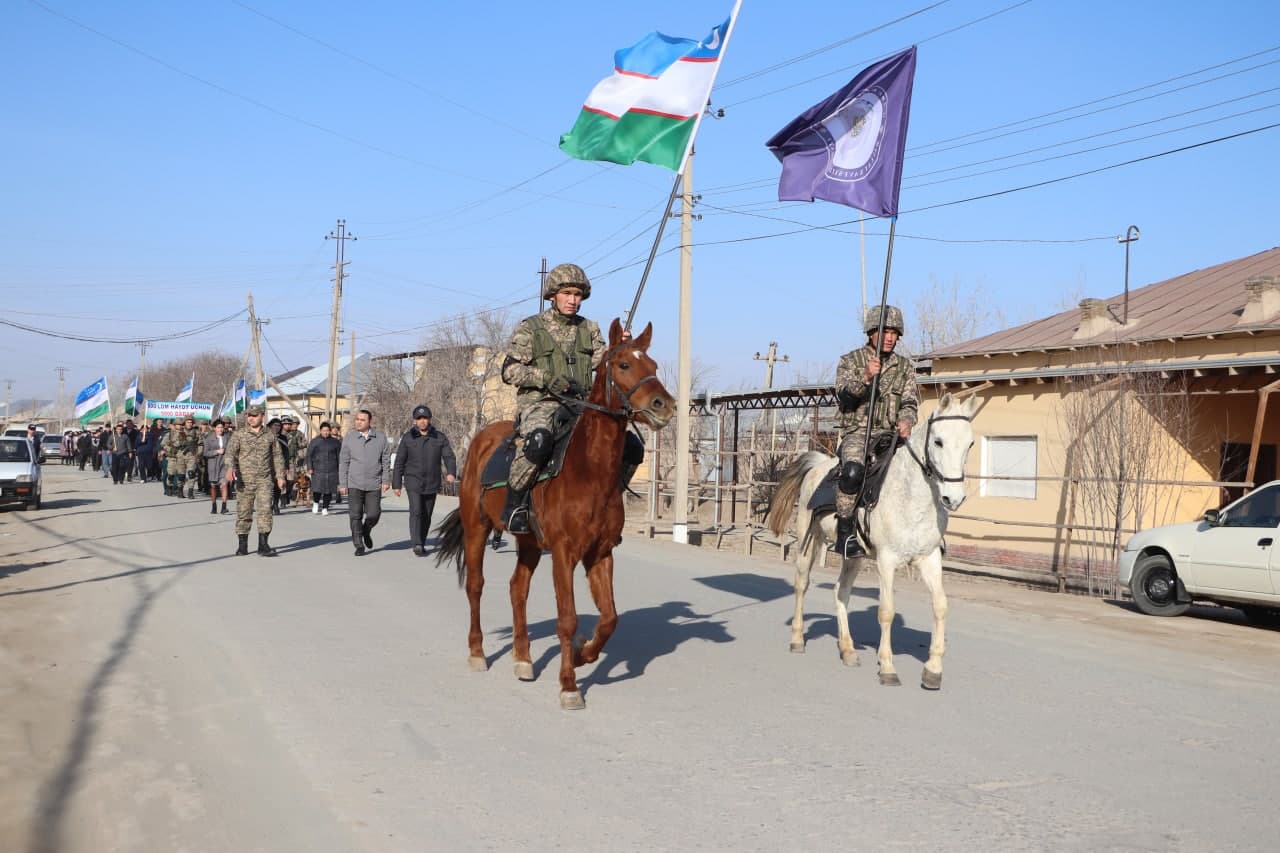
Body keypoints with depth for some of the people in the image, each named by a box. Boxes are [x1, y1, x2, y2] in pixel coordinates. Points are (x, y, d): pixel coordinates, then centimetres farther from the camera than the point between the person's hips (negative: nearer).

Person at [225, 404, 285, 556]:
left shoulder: (270, 435, 9)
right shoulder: (239, 434, 3)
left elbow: (277, 457, 13)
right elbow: (230, 452, -9)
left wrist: (280, 476, 5)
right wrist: (230, 468, -28)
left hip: (265, 480, 1)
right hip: (245, 480, 0)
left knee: (265, 509, -9)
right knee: (243, 511, 3)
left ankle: (263, 545, -7)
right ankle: (242, 545, 13)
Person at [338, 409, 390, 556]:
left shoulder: (380, 438, 4)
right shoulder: (349, 438, 3)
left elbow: (385, 461, 7)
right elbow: (343, 462, 4)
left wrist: (386, 480, -1)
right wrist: (342, 484, -1)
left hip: (374, 484, 0)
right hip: (354, 484, 0)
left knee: (373, 515, -3)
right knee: (356, 516, -3)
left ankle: (366, 532, 29)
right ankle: (359, 546, 6)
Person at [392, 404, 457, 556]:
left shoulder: (440, 438, 2)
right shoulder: (407, 438, -1)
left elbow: (449, 457, -6)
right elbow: (399, 462, 2)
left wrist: (451, 473, -26)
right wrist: (396, 484, 0)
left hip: (432, 484, 2)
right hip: (413, 482, -2)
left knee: (426, 516, 10)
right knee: (416, 512, -17)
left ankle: (421, 544, 25)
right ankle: (417, 545, -20)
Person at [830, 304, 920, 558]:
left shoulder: (905, 366, 16)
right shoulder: (850, 361, 6)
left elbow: (910, 402, 6)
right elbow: (843, 393, -10)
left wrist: (906, 420, -17)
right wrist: (865, 377, -29)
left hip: (890, 434, 4)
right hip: (857, 432, -4)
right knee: (852, 470, -34)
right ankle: (844, 534, -26)